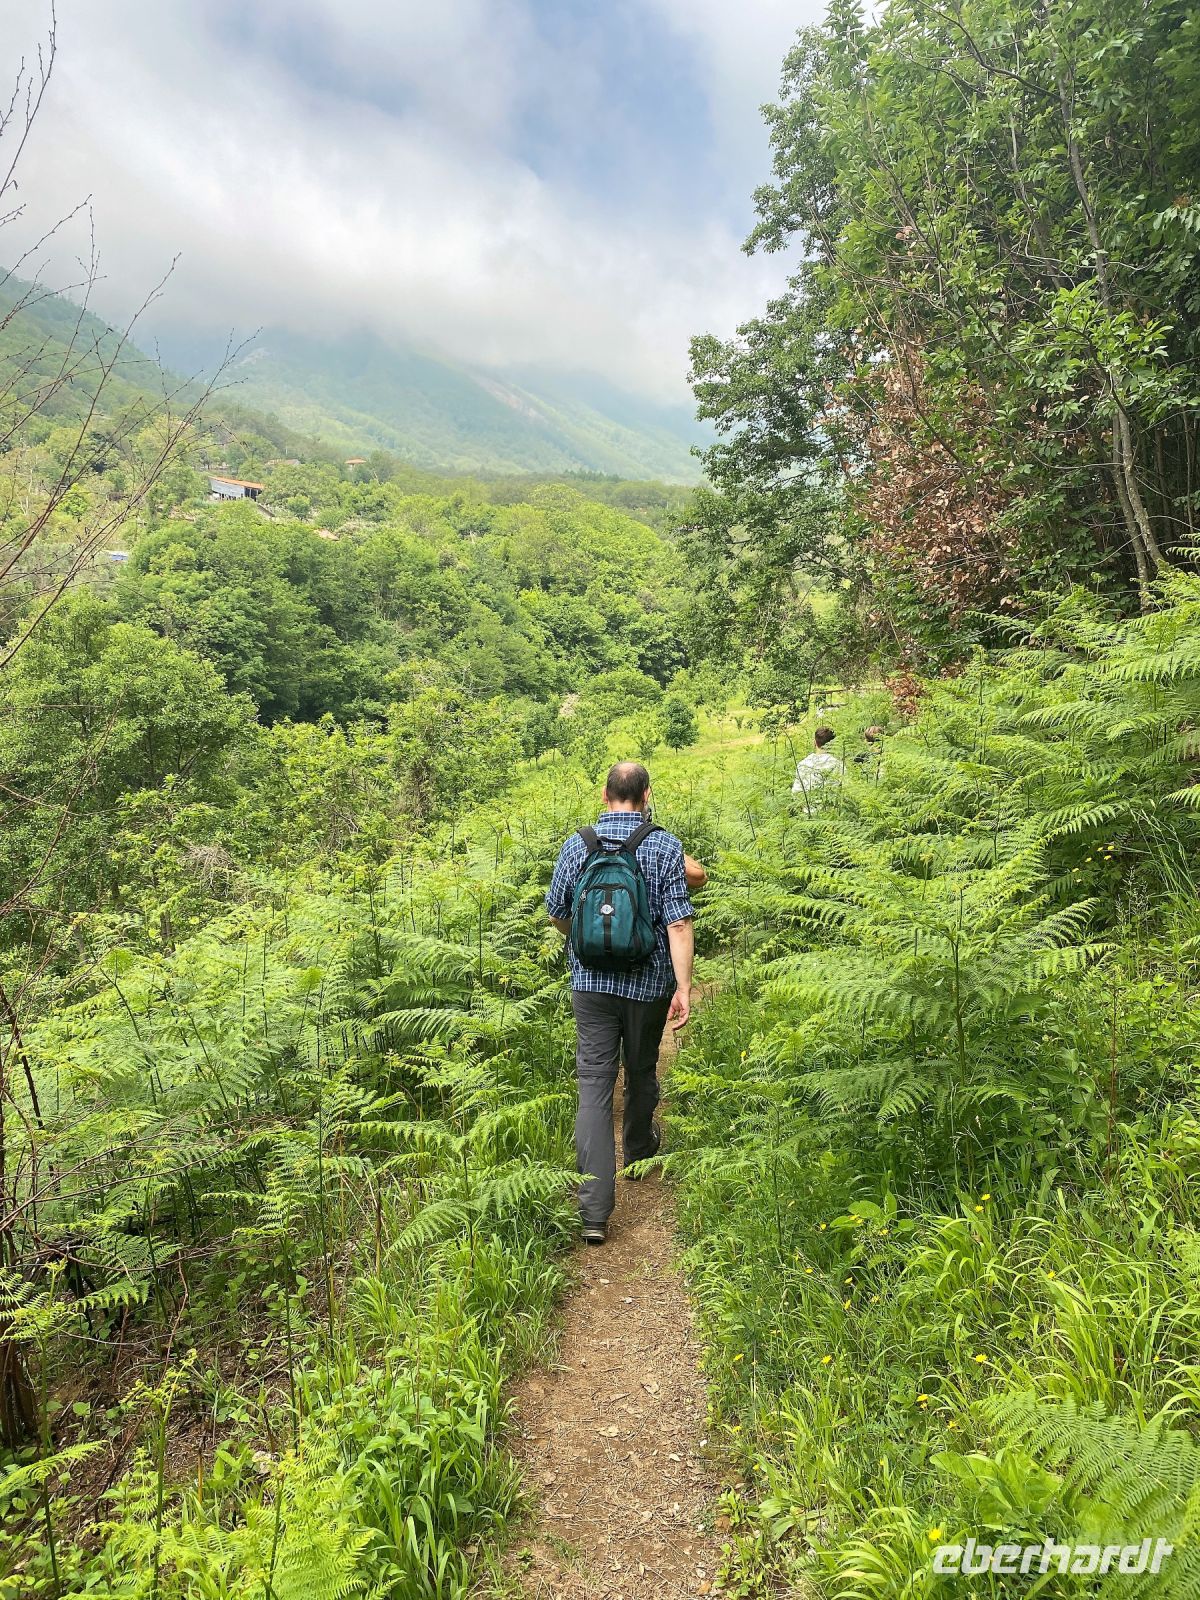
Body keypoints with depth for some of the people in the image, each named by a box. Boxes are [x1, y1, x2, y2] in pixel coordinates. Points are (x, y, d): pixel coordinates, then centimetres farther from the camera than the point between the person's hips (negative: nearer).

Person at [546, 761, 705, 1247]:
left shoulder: (576, 845, -3)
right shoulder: (665, 847, -9)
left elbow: (556, 914, 8)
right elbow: (678, 922, -15)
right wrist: (684, 987, -12)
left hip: (591, 983, 1)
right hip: (649, 982, 0)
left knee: (594, 1082, 0)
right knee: (641, 1069, 21)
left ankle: (594, 1208, -4)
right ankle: (639, 1147, 46)